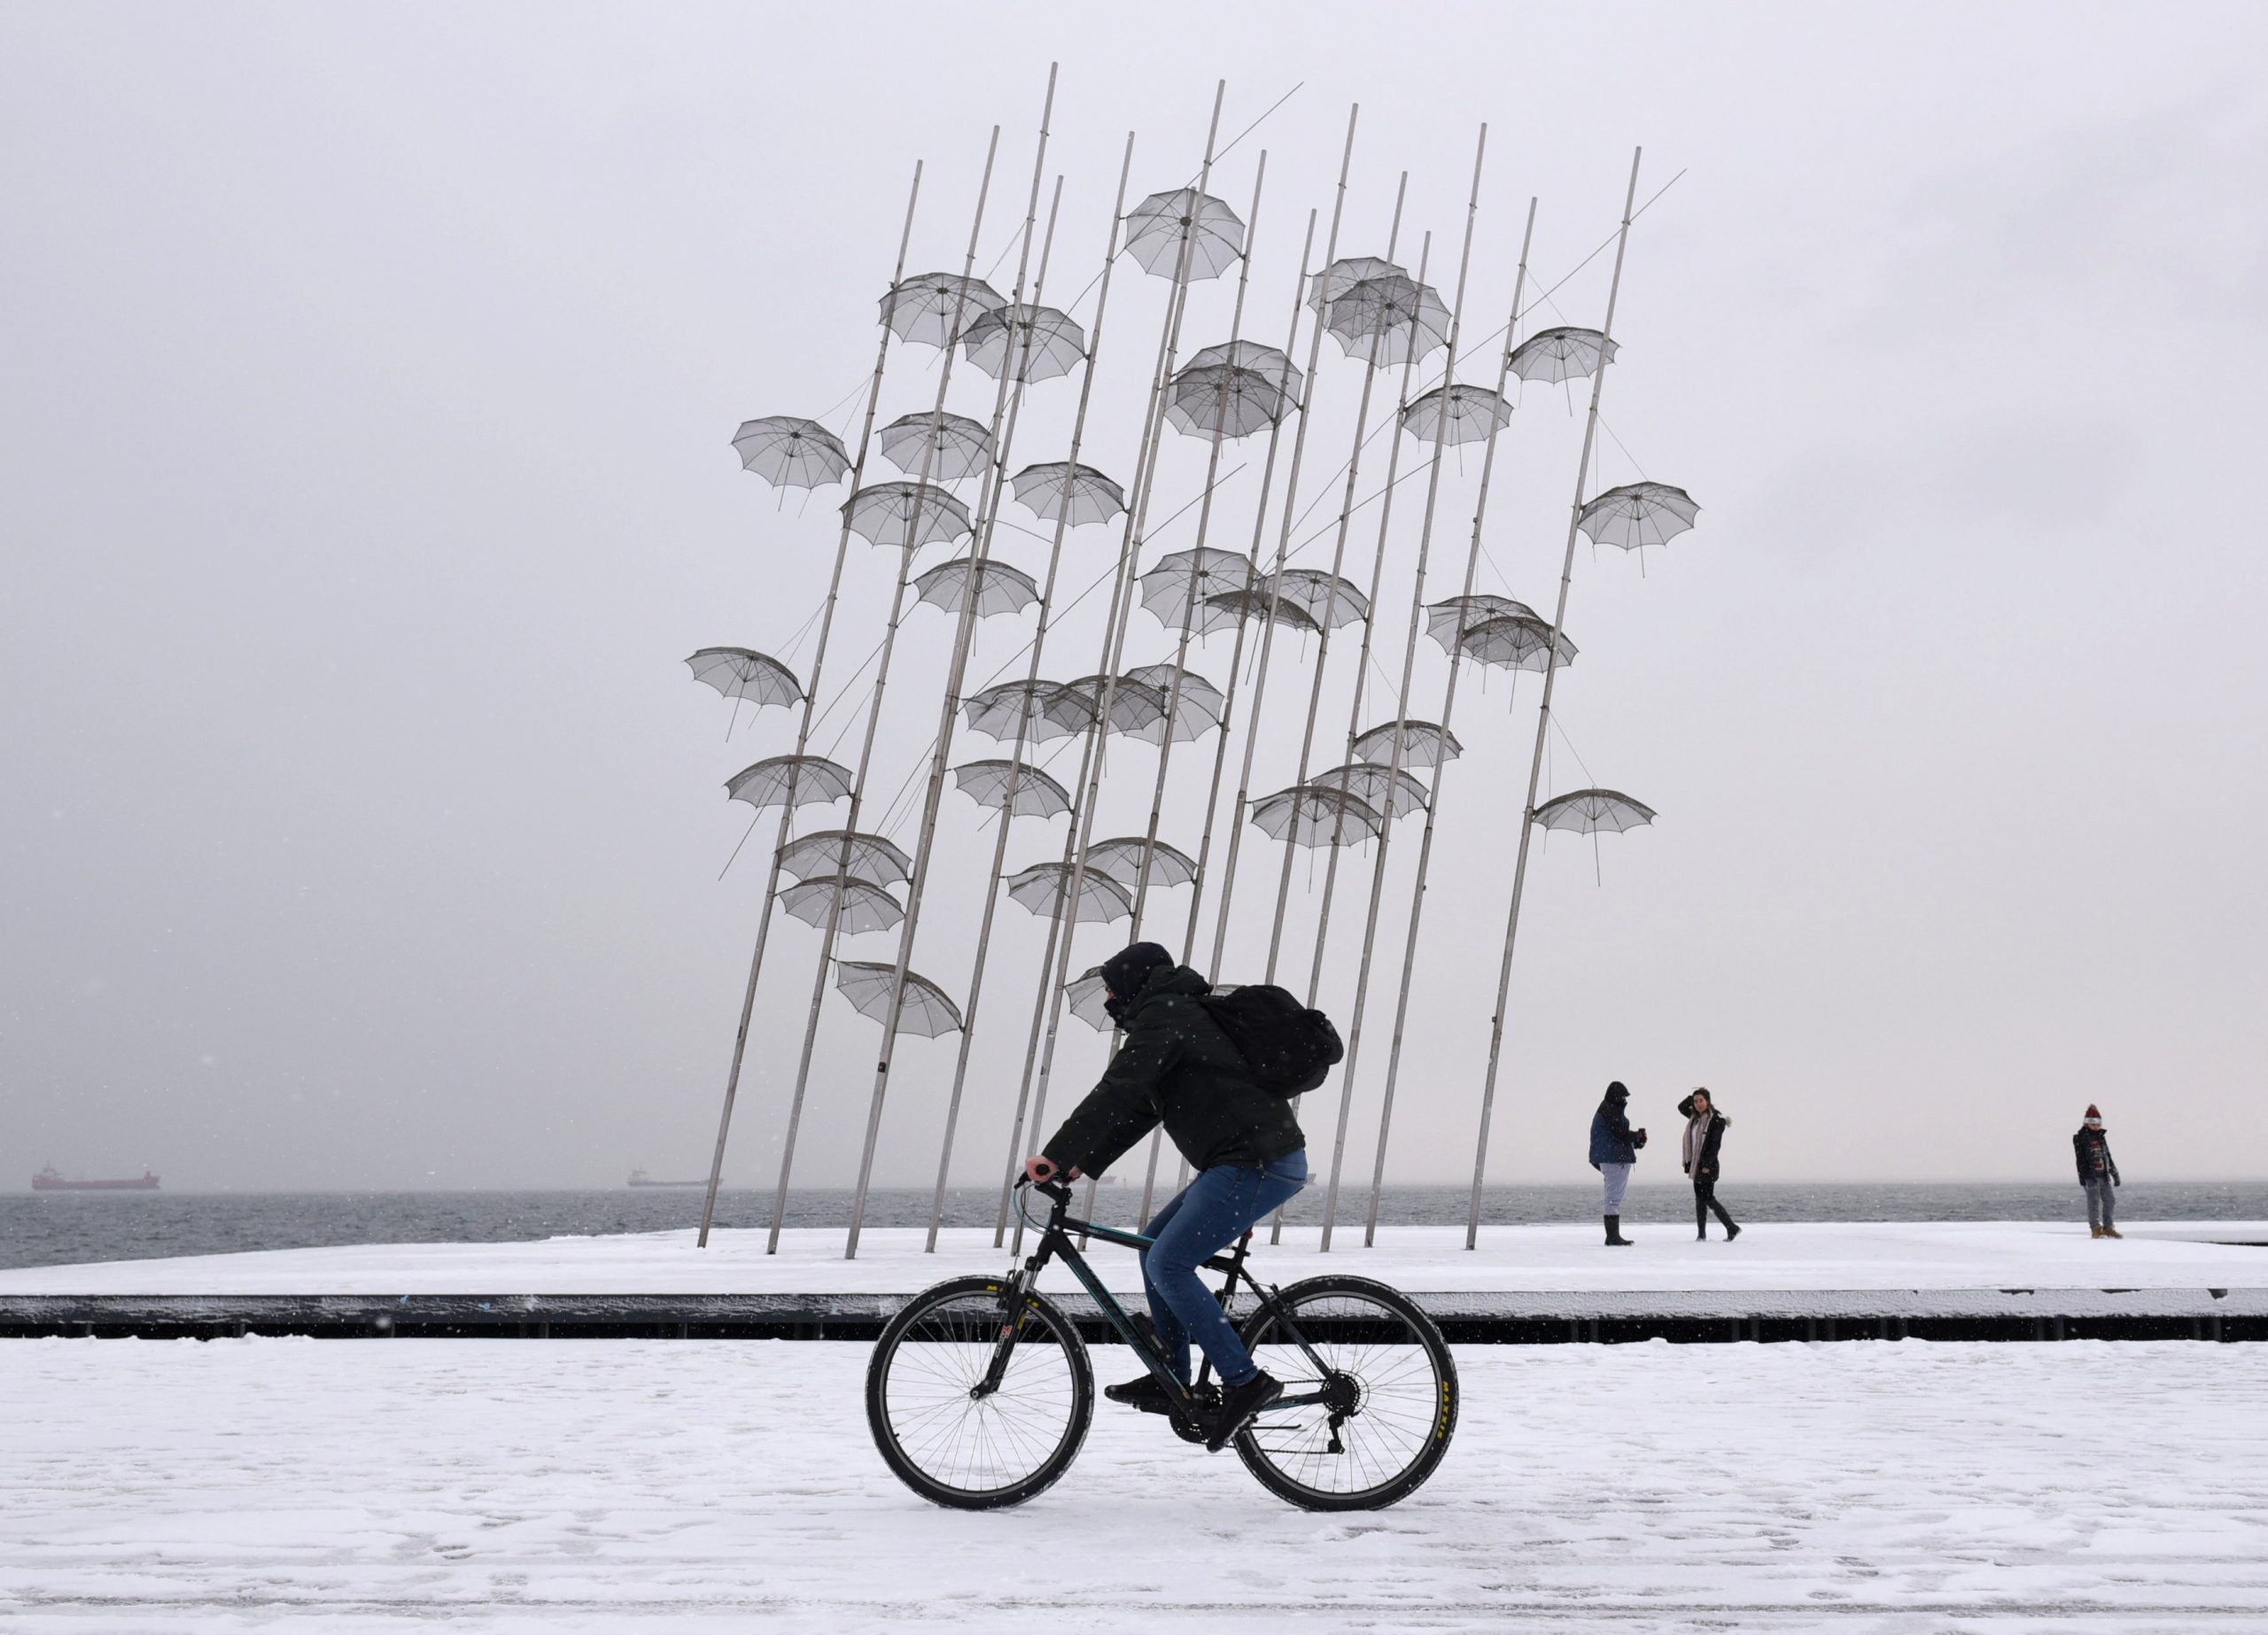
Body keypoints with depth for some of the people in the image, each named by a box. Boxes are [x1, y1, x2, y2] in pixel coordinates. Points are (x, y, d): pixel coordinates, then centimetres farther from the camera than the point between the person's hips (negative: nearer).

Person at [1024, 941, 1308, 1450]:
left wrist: (1055, 1157, -17)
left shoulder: (1163, 1016, -7)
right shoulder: (1177, 1017, 25)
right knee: (1154, 1243, 14)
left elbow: (1115, 1093, -18)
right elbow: (1138, 1109, 25)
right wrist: (1083, 1165, 18)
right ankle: (1172, 1380, 20)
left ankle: (1245, 1381, -7)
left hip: (1258, 1163, -11)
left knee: (1167, 1264, -12)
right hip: (1246, 1160, 11)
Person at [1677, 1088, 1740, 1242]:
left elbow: (1715, 1144, -16)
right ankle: (1701, 1234, 11)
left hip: (1708, 1166, -8)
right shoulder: (1695, 1117, 11)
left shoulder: (1716, 1119, -11)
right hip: (1696, 1165, 8)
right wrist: (1694, 1095, 10)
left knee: (1708, 1199, -7)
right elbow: (1681, 1107, 25)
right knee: (1700, 1199, 8)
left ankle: (1732, 1228, 2)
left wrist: (1707, 1165, -20)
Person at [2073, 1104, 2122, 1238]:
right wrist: (2083, 1176, -17)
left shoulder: (2101, 1136, 16)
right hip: (2091, 1176, -7)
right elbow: (2080, 1158, -10)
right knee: (2094, 1202, -5)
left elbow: (2108, 1156, 22)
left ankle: (2108, 1227, 14)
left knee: (2109, 1201, 6)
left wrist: (2115, 1173, 17)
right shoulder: (2080, 1137, -4)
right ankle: (2096, 1229, 0)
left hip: (2104, 1175, 7)